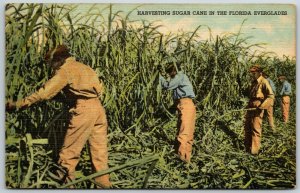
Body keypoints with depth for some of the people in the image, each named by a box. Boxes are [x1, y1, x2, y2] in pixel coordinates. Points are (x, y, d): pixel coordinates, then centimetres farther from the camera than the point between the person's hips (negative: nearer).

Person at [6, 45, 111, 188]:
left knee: (69, 152, 2)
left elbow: (44, 93, -10)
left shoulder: (65, 70, -1)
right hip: (98, 107, 8)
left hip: (83, 109, -8)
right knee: (99, 151, 12)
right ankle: (104, 184, 18)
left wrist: (17, 105, -8)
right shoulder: (83, 67, 22)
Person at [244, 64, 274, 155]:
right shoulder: (254, 82, 14)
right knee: (247, 128, 16)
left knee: (256, 130, -3)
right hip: (250, 107, 9)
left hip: (257, 109, -9)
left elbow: (271, 97, -20)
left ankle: (254, 150, 5)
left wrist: (261, 106, -25)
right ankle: (247, 147, 29)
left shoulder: (264, 82, -13)